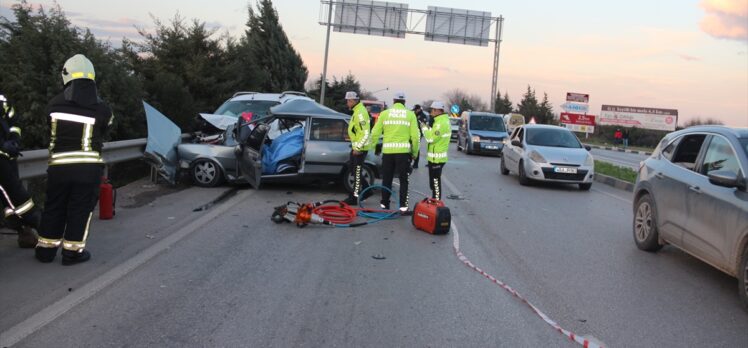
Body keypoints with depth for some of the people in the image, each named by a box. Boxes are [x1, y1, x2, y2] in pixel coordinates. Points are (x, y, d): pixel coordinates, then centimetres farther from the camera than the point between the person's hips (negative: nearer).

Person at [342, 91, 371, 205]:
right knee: (353, 170, 18)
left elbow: (365, 133, -25)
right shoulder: (357, 111, 14)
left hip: (360, 148, -10)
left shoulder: (360, 113, -19)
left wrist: (358, 148, -24)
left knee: (357, 173, -4)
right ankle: (366, 190, 28)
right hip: (356, 147, 10)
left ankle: (354, 198, 2)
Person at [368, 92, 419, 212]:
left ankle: (384, 204, 18)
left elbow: (375, 133, 2)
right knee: (404, 180, 6)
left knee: (386, 179, 13)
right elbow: (415, 136, -2)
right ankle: (403, 206, 1)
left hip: (388, 150, 1)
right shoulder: (410, 114, 3)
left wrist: (372, 146, 16)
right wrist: (415, 152, 9)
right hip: (404, 151, -1)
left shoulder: (384, 113, 5)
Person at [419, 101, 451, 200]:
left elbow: (431, 138, -21)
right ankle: (435, 200, 28)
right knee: (434, 181, 18)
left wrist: (424, 127, -9)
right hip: (437, 156, 11)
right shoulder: (444, 120, 14)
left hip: (436, 158, -11)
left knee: (435, 181, -6)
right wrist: (428, 127, 5)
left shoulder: (441, 123, -20)